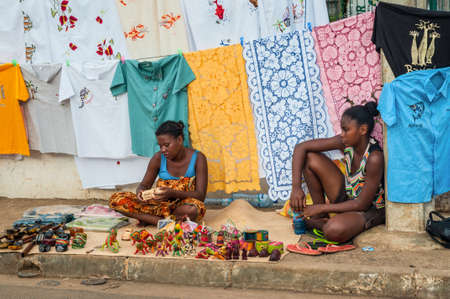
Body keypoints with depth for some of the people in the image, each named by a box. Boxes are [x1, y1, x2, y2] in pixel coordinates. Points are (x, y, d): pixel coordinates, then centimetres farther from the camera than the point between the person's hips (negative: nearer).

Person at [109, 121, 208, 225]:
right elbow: (144, 185, 6)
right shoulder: (158, 158, -1)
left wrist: (172, 193, -31)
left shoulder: (198, 158, -9)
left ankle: (148, 219, -17)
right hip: (161, 205, 3)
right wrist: (140, 192, -21)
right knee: (116, 199, -16)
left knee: (193, 209, -42)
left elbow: (200, 196, -15)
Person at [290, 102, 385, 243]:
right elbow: (301, 147, -9)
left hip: (370, 210, -7)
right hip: (348, 198, 7)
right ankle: (320, 217, 1)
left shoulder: (375, 158, -30)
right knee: (310, 158, -7)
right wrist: (296, 187, -20)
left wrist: (321, 208, -22)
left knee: (334, 231, -39)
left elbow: (361, 204, -25)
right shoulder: (345, 143, -12)